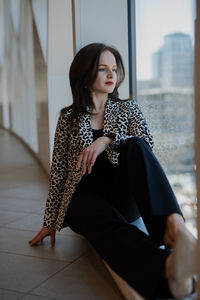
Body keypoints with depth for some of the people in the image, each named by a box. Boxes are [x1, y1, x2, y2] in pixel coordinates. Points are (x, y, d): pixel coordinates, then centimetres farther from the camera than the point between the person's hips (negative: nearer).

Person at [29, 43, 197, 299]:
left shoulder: (127, 108, 13)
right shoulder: (68, 118, 9)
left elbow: (147, 142, -5)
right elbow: (58, 172, 9)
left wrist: (108, 139, -23)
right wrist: (50, 222, 9)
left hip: (125, 198, 1)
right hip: (85, 199, -1)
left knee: (136, 146, -29)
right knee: (109, 225, -38)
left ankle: (173, 226, -52)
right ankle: (168, 267, -68)